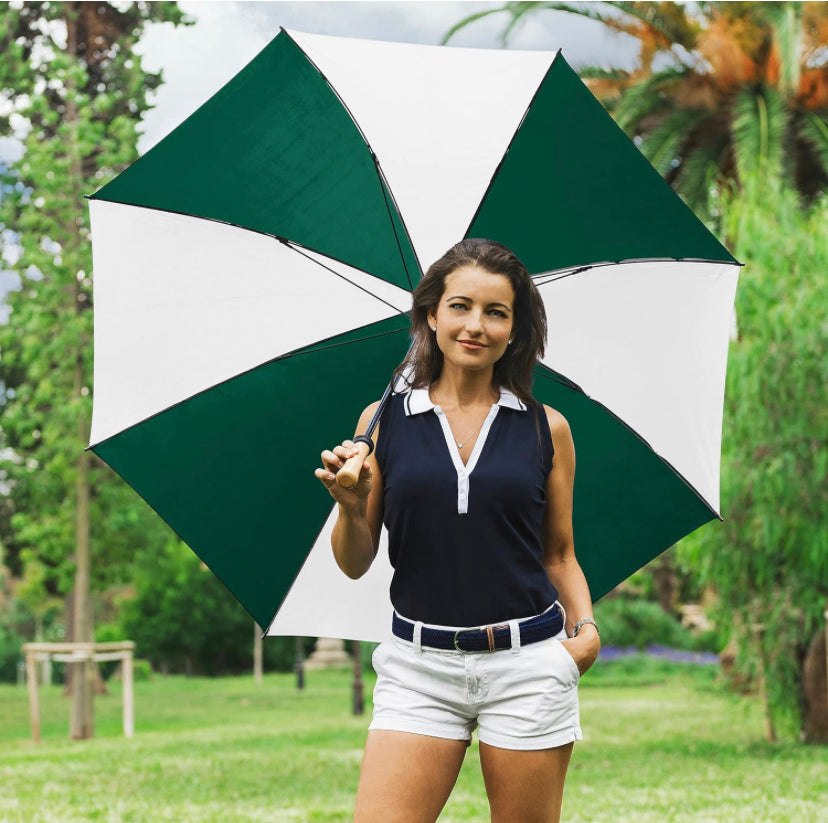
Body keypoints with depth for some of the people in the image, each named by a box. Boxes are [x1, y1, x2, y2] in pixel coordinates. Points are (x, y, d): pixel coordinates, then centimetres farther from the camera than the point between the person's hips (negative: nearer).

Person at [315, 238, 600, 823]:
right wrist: (352, 506, -12)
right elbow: (355, 565, 7)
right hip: (419, 664, 0)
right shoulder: (383, 422, 4)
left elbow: (560, 554, 14)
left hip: (527, 664, 0)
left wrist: (586, 627, -3)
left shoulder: (547, 429, 5)